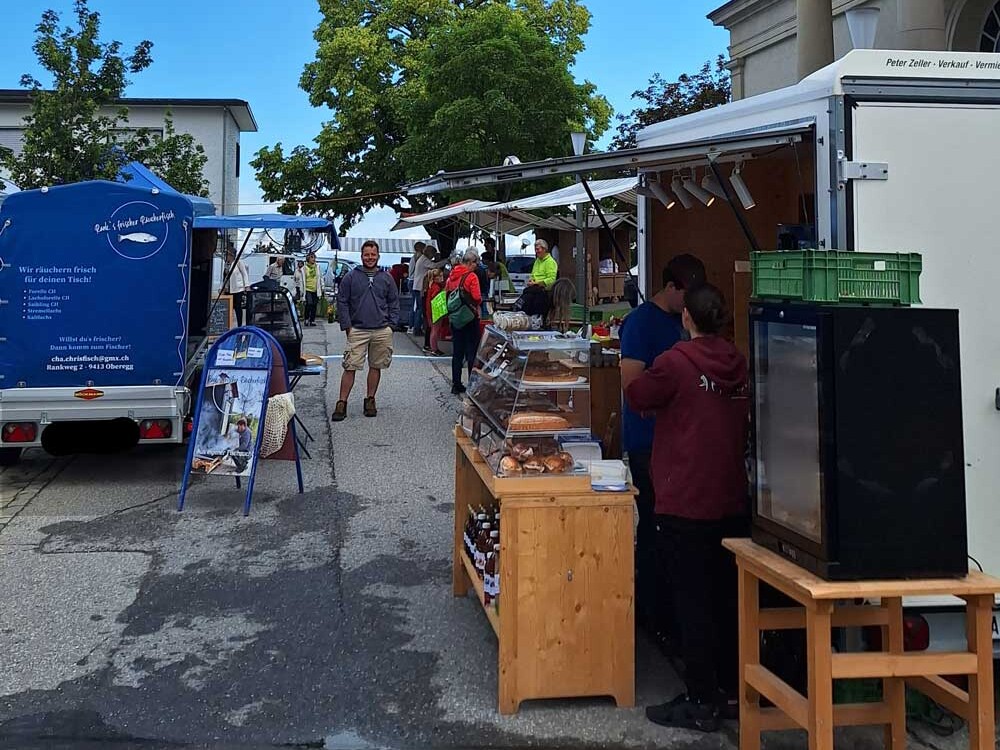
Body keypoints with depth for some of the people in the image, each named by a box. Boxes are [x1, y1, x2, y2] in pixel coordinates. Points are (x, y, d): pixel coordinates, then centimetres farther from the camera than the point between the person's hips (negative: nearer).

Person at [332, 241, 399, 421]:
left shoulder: (386, 278, 9)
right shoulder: (351, 276, 2)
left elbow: (394, 303, 13)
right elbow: (342, 302, 3)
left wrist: (391, 324, 2)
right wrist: (347, 325, -4)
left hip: (382, 331, 2)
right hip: (357, 330, -2)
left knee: (376, 367, 10)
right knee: (350, 367, -6)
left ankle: (370, 400, 23)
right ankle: (342, 404, -2)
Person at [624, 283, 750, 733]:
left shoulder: (675, 363, -15)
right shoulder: (738, 365, 3)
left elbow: (637, 398, 0)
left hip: (685, 505, -6)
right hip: (732, 503, 6)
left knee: (692, 602, 1)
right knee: (727, 596, 16)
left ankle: (701, 703, 7)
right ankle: (732, 687, 27)